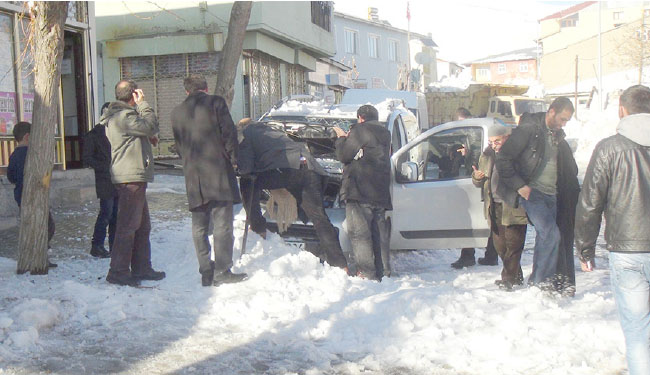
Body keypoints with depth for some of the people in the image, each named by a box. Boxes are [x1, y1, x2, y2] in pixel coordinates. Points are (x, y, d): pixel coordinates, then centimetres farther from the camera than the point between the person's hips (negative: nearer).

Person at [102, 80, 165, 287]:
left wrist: (148, 137, 9)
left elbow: (141, 132, 28)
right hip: (131, 178, -11)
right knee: (128, 225, -8)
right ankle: (118, 272, -4)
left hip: (134, 178, 11)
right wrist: (143, 104, -6)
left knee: (142, 225, 15)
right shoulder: (124, 115, -14)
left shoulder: (120, 115, 20)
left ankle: (142, 268, 23)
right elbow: (151, 126, -16)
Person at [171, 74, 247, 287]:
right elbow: (229, 133, -5)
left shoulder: (177, 112, 13)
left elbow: (179, 146, 16)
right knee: (222, 224, -2)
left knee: (199, 227, 9)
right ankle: (222, 272, -4)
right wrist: (233, 159, 4)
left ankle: (206, 273, 9)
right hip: (218, 172, -4)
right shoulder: (216, 103, 0)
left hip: (193, 176, 4)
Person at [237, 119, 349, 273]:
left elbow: (246, 167, 8)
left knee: (247, 184, 15)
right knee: (320, 218, 5)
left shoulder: (246, 133, 19)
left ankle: (258, 229, 12)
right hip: (310, 169, 7)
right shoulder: (270, 129, 41)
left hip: (285, 169, -6)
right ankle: (341, 265, 0)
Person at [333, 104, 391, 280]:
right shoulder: (384, 134, 20)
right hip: (380, 192, 8)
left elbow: (344, 155, -6)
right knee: (379, 233, 10)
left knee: (359, 233, -7)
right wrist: (348, 138, 30)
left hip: (359, 191, -8)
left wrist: (342, 138, 13)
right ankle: (383, 272, 12)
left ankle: (367, 273, -11)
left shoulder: (360, 131, -6)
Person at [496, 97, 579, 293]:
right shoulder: (528, 129, -10)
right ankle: (543, 280, -4)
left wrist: (570, 189, 14)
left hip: (551, 195, 8)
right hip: (531, 193, -8)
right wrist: (519, 186, -17)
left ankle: (537, 281, 20)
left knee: (545, 237, 10)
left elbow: (569, 167, 28)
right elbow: (503, 159, -15)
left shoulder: (558, 136, 14)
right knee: (551, 234, -16)